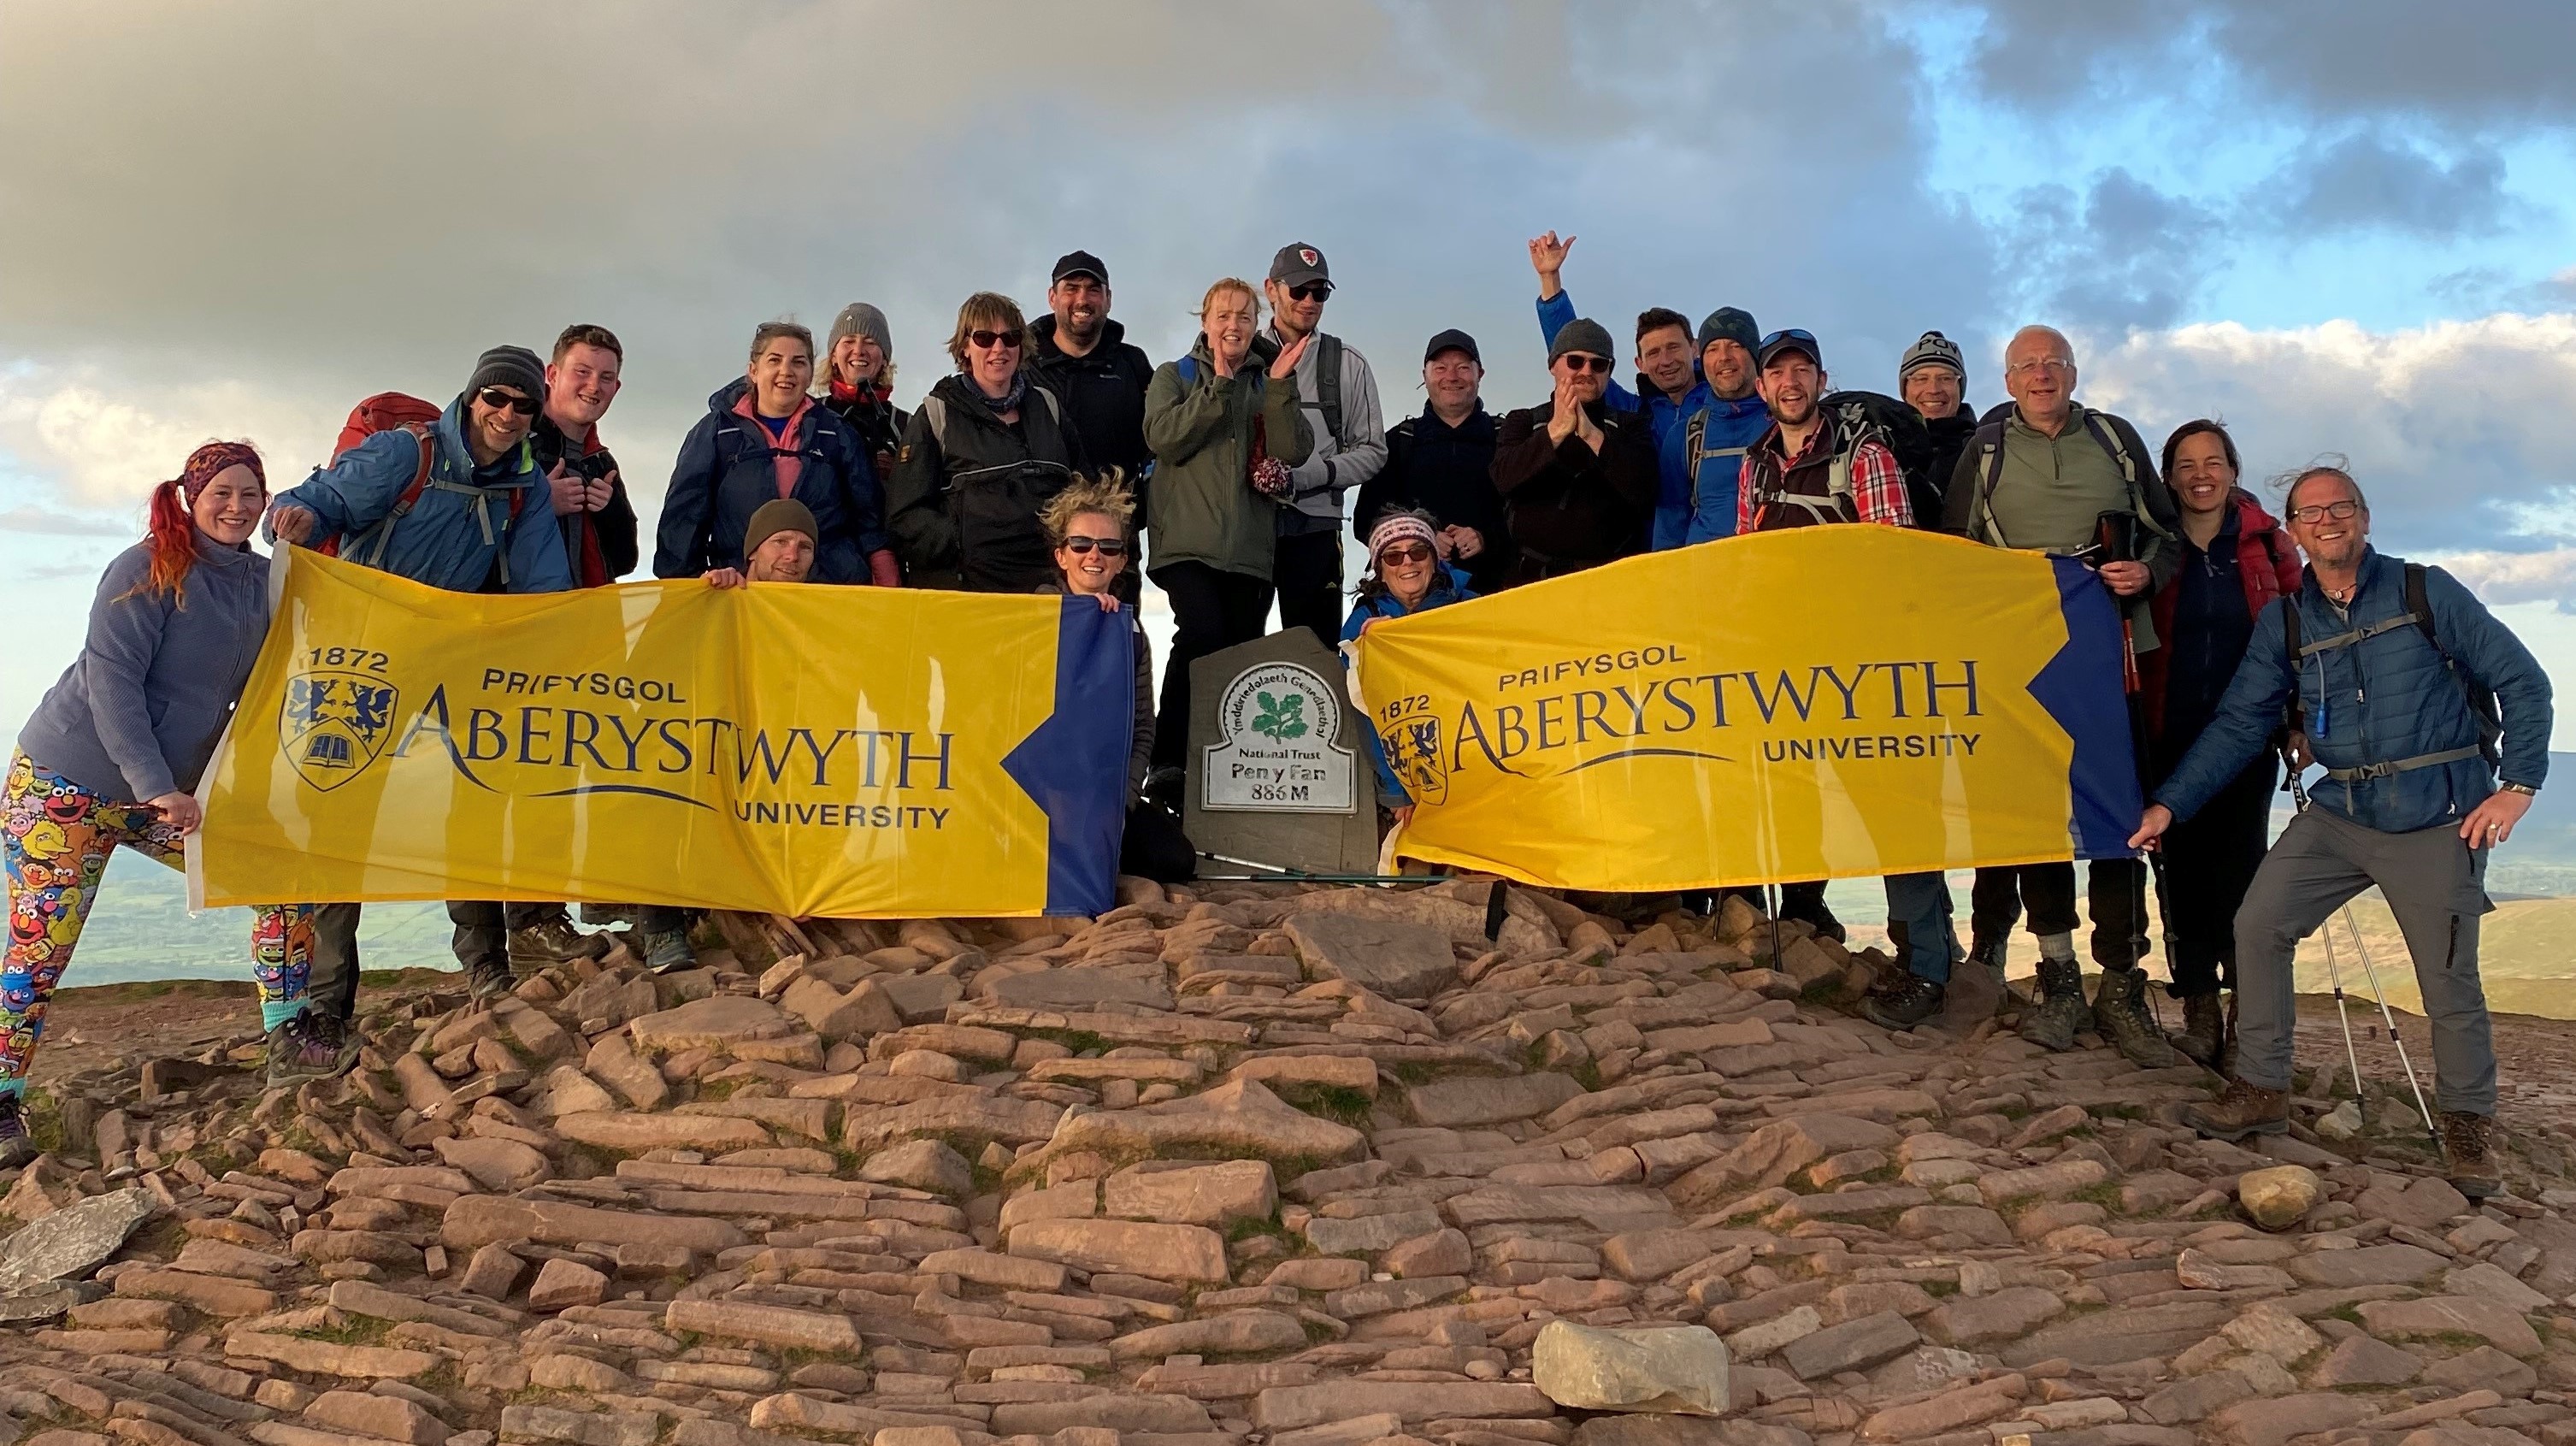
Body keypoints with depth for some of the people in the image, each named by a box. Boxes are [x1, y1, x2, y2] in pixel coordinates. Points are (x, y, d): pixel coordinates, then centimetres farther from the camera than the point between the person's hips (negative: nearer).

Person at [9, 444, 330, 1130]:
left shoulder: (262, 581, 4)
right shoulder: (148, 568, -14)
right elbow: (110, 681, -20)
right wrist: (156, 786, -28)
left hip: (168, 793, 6)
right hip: (63, 786, -6)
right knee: (40, 950, -9)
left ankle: (290, 1039, 6)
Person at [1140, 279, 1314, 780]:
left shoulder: (1269, 383, 19)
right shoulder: (1174, 376, 13)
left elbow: (1293, 452, 4)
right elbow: (1163, 437, -6)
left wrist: (1280, 385, -5)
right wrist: (1220, 386, -9)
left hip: (1250, 546, 3)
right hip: (1188, 541, -3)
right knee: (1201, 635, -23)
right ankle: (1168, 762, -18)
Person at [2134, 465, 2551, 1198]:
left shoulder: (2426, 592, -3)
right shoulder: (2284, 622, 7)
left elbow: (2522, 681, 0)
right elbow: (2239, 724, 4)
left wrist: (2517, 784, -10)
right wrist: (2170, 803, -6)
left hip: (2438, 818, -4)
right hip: (2339, 813, 4)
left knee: (2448, 978, -4)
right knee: (2258, 924, -8)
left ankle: (2469, 1124, 17)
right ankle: (2262, 1088, 6)